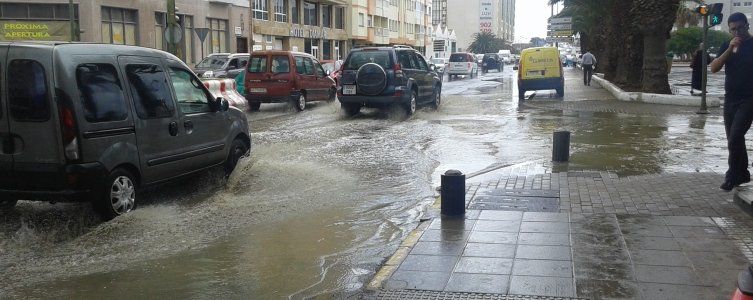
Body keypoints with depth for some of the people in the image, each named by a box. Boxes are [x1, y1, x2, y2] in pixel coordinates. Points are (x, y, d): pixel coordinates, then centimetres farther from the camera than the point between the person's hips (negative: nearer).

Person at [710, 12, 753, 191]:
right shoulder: (726, 46, 9)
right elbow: (714, 68, -6)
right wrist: (730, 49, -15)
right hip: (730, 99, 5)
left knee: (734, 138, -14)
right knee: (734, 140, 12)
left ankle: (732, 176, -3)